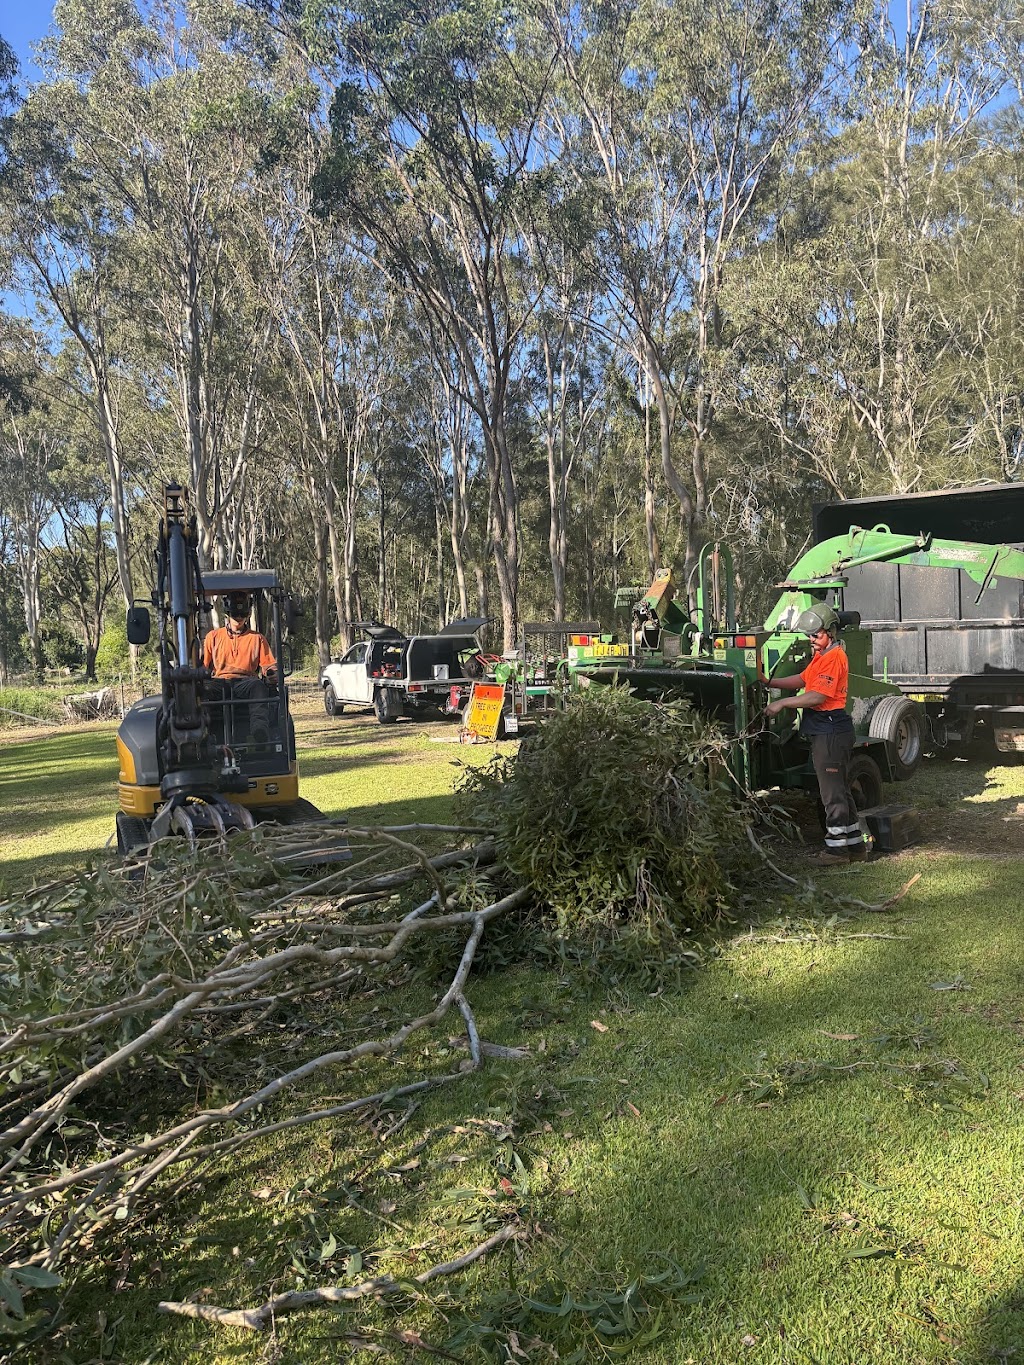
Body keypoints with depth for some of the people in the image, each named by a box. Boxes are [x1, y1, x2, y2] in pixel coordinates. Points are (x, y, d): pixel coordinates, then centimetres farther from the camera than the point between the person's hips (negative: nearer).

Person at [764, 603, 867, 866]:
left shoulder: (834, 657, -17)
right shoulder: (822, 655, 17)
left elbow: (818, 697, -23)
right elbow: (802, 680, 22)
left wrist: (782, 703, -19)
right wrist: (770, 682, 12)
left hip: (830, 732, -11)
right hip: (823, 732, 11)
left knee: (833, 793, -3)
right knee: (841, 791, 16)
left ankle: (836, 847, 5)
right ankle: (855, 845, 24)